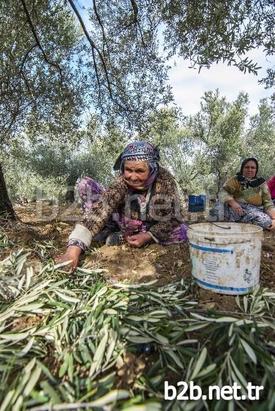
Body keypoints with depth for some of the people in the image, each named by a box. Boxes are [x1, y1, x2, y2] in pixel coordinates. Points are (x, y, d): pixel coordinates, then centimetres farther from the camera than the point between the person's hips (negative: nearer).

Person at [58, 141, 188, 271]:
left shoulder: (165, 180, -26)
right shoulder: (121, 183, -29)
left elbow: (174, 218, -17)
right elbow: (100, 210, -41)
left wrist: (148, 236, -28)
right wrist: (74, 248, -52)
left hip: (151, 228, 2)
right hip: (124, 224, -1)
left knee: (181, 232, -29)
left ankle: (122, 237, -17)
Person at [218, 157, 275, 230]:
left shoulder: (261, 183, 14)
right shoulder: (235, 180, 8)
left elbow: (268, 203, 7)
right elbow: (224, 192, -6)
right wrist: (233, 203, -25)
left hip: (257, 211, 4)